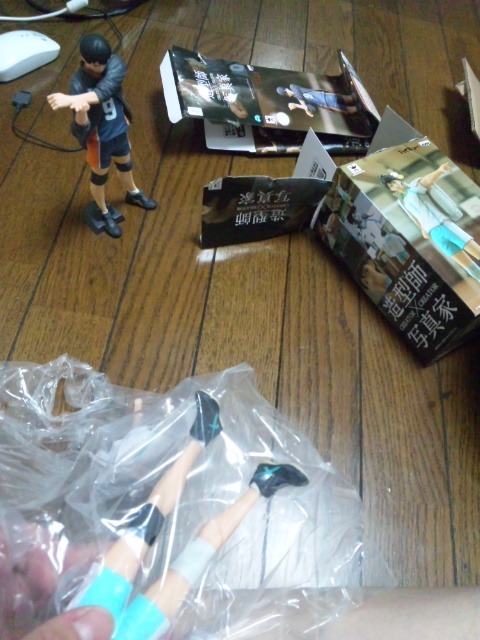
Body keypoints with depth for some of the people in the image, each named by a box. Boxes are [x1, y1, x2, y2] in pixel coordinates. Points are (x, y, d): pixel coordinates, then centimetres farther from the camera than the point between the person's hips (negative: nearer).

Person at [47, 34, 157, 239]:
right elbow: (82, 128, -34)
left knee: (125, 165, 30)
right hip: (99, 138, -4)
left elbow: (105, 90, -40)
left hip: (120, 130, 5)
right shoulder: (78, 84, -29)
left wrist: (74, 99, -54)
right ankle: (104, 212, 45)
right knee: (100, 177, 19)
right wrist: (80, 110, -57)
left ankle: (133, 194, 60)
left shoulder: (115, 64, -20)